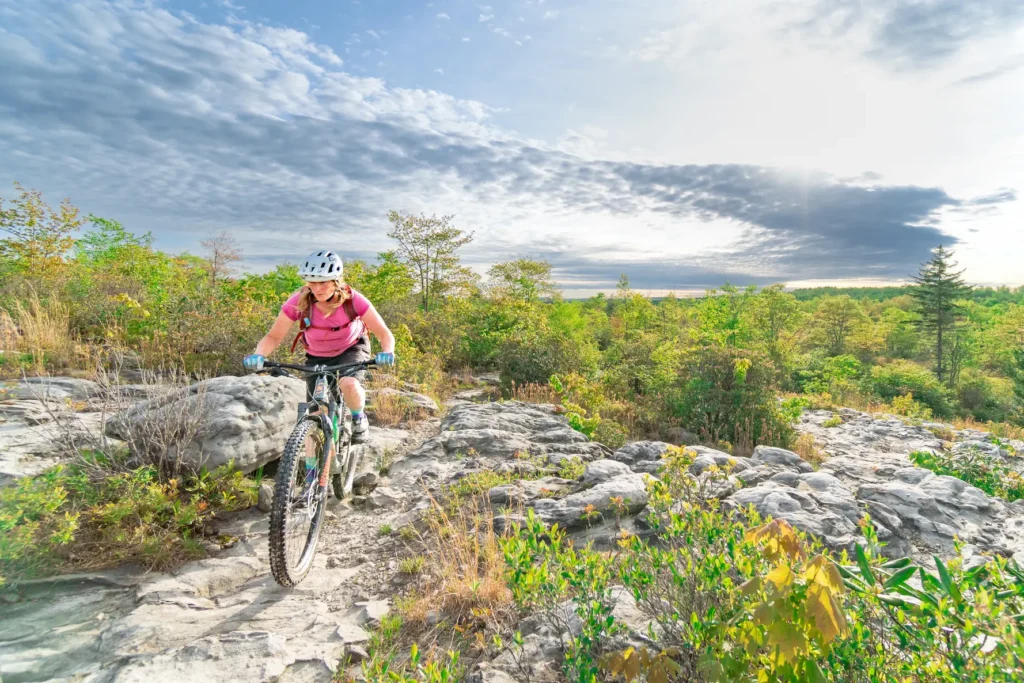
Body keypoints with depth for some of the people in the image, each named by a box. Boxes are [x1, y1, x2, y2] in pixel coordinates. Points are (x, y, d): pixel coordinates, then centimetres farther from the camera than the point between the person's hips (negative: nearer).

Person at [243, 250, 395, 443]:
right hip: (317, 357, 2)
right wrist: (258, 355, -37)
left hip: (352, 349, -2)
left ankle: (359, 419, -2)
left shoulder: (352, 299, -28)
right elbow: (274, 336, -17)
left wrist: (387, 353, -45)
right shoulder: (298, 302, -26)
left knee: (349, 384, -34)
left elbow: (384, 334, -24)